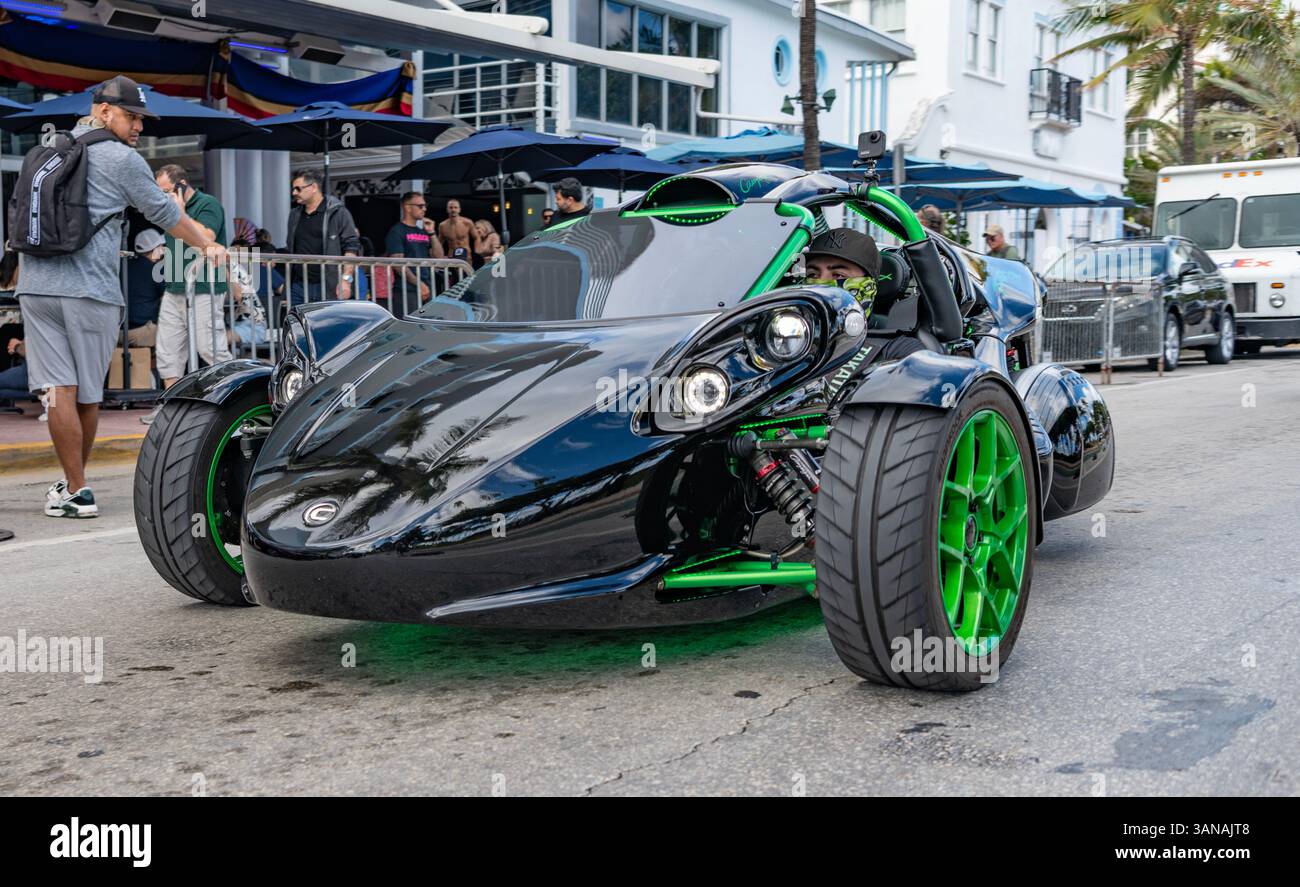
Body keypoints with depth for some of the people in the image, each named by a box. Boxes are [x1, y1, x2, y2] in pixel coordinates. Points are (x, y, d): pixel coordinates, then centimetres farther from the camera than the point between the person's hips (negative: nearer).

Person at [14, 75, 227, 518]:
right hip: (91, 290, -4)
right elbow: (165, 213, 10)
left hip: (36, 285, 4)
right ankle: (76, 482, 20)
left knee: (59, 390, 0)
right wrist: (208, 245, 24)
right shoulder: (123, 159, 1)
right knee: (87, 394, 8)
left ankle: (75, 491, -3)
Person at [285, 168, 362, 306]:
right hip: (298, 286, 6)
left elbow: (351, 247, -8)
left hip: (329, 288, -6)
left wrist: (346, 279, -17)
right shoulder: (294, 215, 19)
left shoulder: (337, 212, -2)